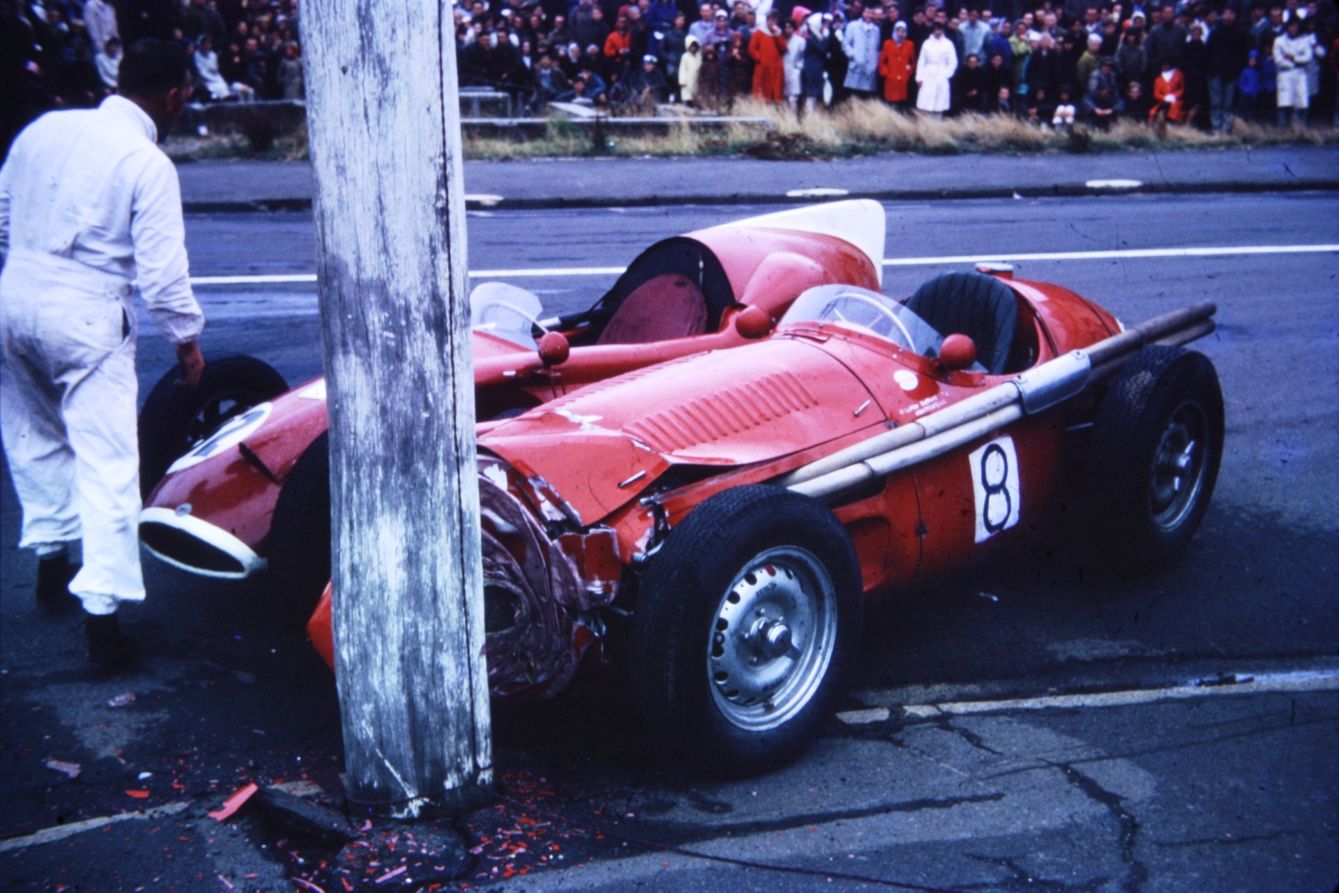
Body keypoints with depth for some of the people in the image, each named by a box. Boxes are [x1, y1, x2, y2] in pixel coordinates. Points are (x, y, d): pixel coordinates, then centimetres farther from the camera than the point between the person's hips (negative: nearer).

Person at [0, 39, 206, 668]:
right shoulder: (148, 165, -11)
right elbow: (162, 274, -12)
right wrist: (187, 341, 2)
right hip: (84, 318, -7)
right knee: (106, 465, -3)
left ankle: (52, 560, 37)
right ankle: (102, 611, -6)